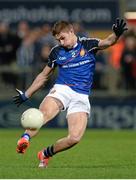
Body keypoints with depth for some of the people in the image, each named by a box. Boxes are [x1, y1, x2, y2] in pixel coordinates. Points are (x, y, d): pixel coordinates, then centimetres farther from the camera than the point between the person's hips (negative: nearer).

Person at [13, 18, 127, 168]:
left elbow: (108, 42, -13)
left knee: (75, 138, -16)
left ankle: (45, 154, 5)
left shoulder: (88, 45, 6)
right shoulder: (56, 52, 12)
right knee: (44, 113, -35)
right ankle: (24, 139, -47)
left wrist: (116, 34, -36)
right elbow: (44, 76, 24)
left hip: (81, 97, -1)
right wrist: (26, 95, 23)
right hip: (62, 89, 1)